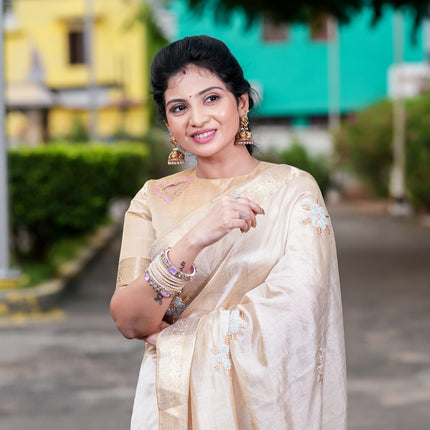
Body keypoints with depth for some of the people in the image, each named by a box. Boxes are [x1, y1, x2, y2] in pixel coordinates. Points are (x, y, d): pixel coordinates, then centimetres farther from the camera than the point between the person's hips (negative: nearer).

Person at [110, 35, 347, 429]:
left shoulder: (293, 189, -7)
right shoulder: (153, 201, -1)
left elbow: (294, 305, -19)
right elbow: (128, 322, -12)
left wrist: (177, 341, -14)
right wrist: (192, 241, -27)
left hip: (267, 397, -1)